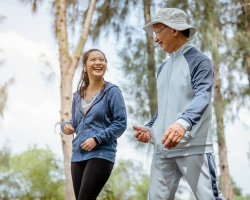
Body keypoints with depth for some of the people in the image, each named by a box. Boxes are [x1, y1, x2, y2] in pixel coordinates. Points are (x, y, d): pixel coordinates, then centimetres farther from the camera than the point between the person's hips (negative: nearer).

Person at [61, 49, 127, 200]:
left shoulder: (112, 91, -2)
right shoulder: (78, 96, 15)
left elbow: (121, 123, -7)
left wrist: (97, 139, -15)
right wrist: (67, 126, 0)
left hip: (101, 154, -6)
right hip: (78, 155, 6)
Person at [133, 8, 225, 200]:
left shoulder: (198, 60, -2)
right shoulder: (163, 68, 20)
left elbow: (202, 97, -18)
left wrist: (183, 123, -37)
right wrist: (149, 129, 8)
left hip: (193, 147, -7)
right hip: (164, 148, 7)